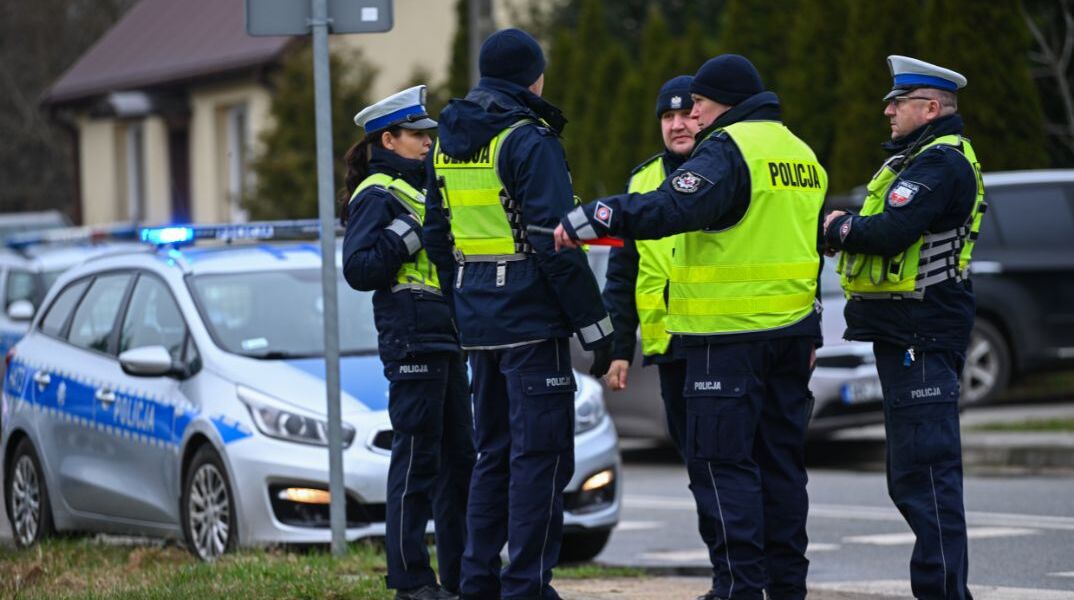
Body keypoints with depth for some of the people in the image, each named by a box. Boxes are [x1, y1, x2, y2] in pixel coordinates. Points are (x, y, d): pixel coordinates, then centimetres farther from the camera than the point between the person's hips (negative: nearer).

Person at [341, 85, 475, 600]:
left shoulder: (422, 189, 21)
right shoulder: (377, 196, -7)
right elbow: (358, 269, -17)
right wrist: (407, 235, -22)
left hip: (444, 339, 10)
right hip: (410, 339, -10)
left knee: (458, 457, 11)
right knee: (416, 457, -7)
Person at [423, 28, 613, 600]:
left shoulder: (447, 146, 12)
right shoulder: (530, 142, -13)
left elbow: (439, 237, 17)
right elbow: (554, 239, -18)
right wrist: (592, 319, -14)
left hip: (478, 317, 8)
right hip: (530, 316, -8)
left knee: (494, 450, 16)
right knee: (540, 453, -5)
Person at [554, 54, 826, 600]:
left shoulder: (728, 149, -12)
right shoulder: (800, 153, 17)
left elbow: (671, 208, -27)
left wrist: (589, 218, -26)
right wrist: (806, 333, 27)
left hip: (731, 334, -9)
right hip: (791, 330, 9)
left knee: (720, 460, -5)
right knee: (781, 457, 12)